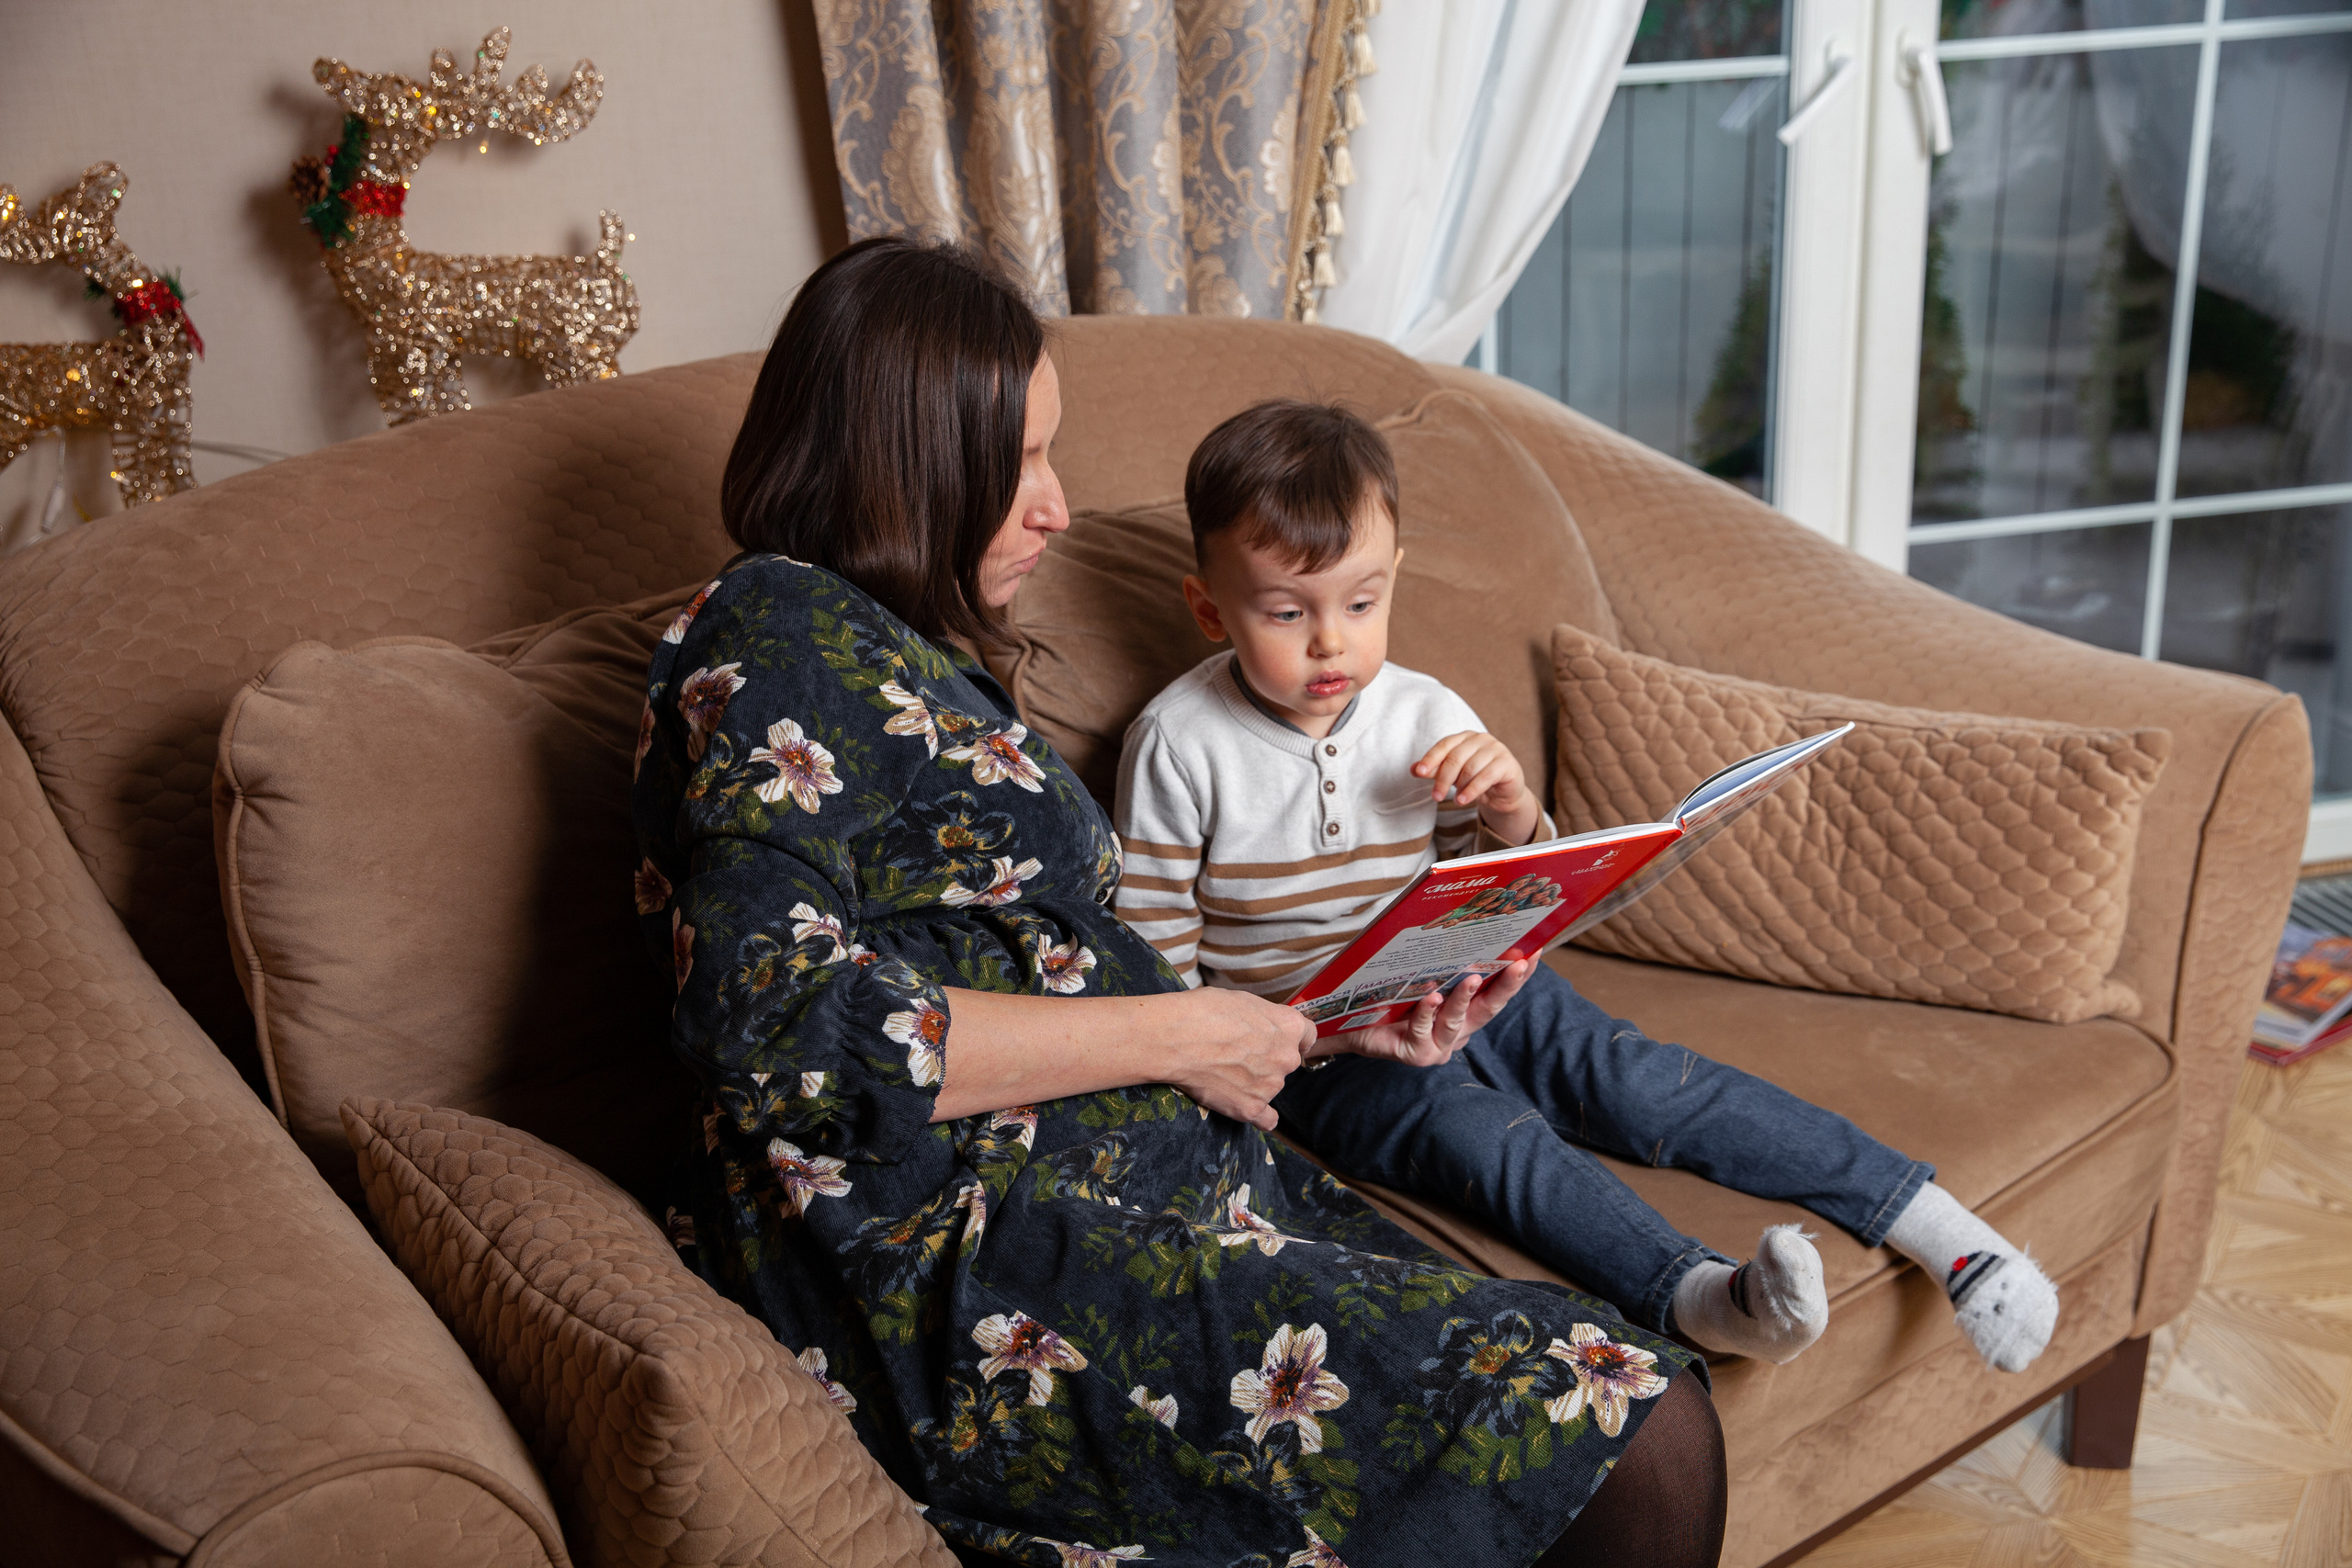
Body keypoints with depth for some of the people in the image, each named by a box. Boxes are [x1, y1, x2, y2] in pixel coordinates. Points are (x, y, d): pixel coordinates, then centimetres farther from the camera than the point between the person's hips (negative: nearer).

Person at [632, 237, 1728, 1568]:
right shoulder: (778, 636, -7)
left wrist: (1305, 1021, 13)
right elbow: (782, 1030, -19)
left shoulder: (906, 657, 24)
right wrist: (1175, 1032, -13)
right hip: (966, 1274, -9)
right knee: (1638, 1436, -19)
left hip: (1145, 1184, 9)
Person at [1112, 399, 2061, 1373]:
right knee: (1479, 1127, -31)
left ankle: (1929, 1219, -13)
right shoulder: (1179, 747, -9)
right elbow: (1148, 960, -6)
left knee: (1634, 1078, -17)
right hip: (1305, 1048, -3)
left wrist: (1511, 819, -12)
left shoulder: (1428, 720, 1)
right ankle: (1698, 1296, -50)